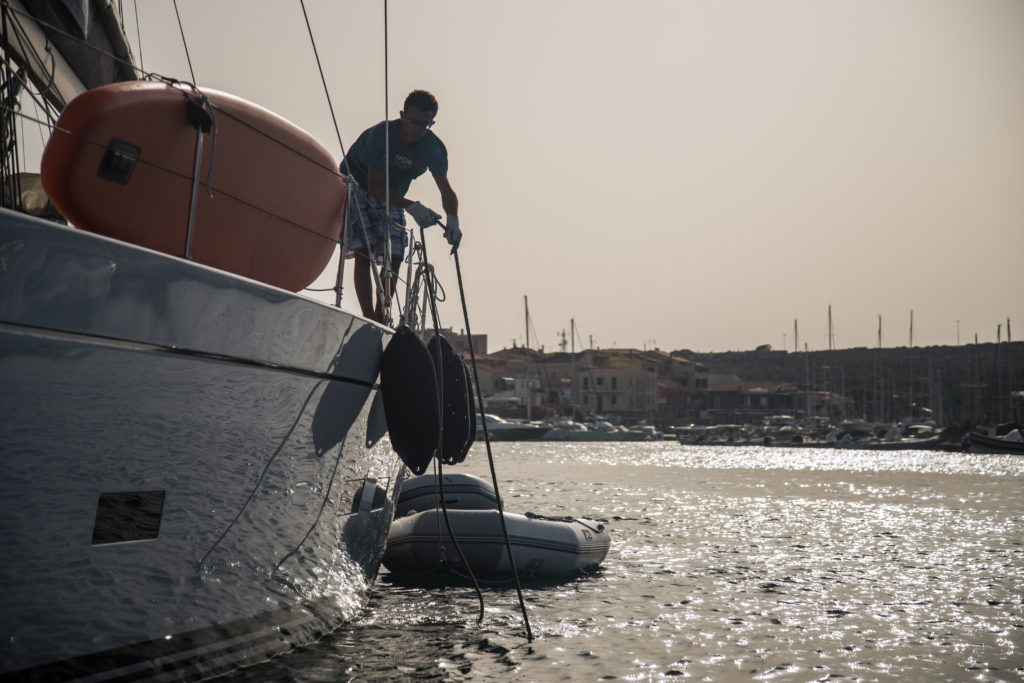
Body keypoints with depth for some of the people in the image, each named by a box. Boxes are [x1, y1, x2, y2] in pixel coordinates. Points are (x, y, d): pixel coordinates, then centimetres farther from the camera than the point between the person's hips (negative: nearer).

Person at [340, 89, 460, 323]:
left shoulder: (434, 149, -16)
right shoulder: (381, 134, -30)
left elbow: (446, 190, -11)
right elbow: (375, 186, -31)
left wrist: (452, 219, -31)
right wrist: (411, 206, -41)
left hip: (391, 198, 4)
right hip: (357, 188, -4)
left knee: (394, 258, -8)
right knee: (364, 253, -19)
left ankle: (380, 318, 1)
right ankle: (369, 319, -22)